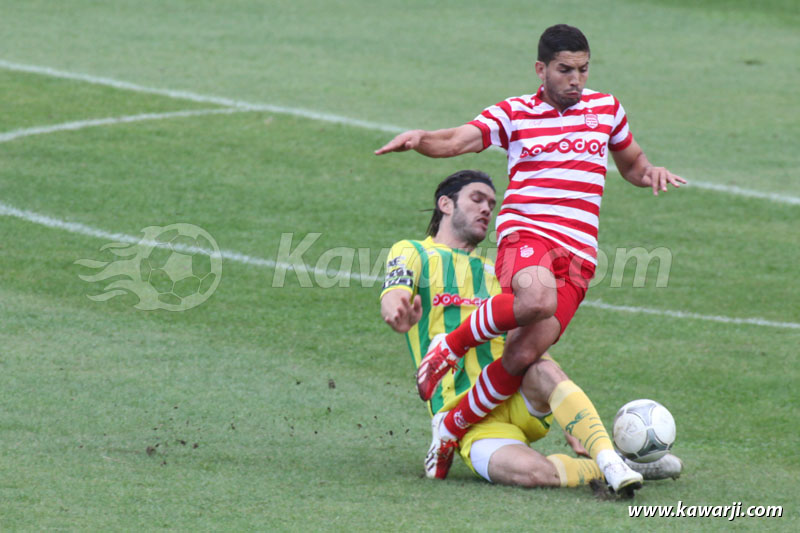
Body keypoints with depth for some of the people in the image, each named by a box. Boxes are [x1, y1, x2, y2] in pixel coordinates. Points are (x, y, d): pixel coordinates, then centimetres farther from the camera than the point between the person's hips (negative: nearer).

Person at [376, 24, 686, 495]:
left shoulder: (606, 109, 18)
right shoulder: (514, 114, 9)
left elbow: (631, 162, 33)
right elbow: (457, 141, -4)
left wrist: (651, 172, 9)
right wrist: (419, 138, -26)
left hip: (578, 253, 3)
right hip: (524, 234, -3)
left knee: (525, 353, -15)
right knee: (536, 299, -39)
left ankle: (452, 430, 3)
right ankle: (449, 346, -15)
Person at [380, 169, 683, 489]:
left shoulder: (494, 273, 29)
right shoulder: (412, 253, 13)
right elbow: (394, 297, -10)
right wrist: (399, 315, -38)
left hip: (519, 402, 4)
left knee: (542, 369, -35)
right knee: (530, 471, -36)